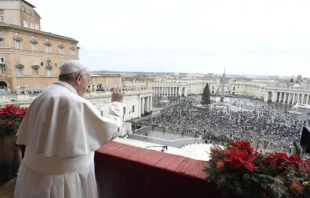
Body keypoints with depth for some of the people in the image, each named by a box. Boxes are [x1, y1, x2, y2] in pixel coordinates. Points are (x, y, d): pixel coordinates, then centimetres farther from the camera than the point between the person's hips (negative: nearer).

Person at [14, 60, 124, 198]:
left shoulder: (42, 98, 0)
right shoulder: (77, 103, -23)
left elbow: (24, 137, 7)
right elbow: (111, 129, -12)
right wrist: (117, 104, 2)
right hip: (63, 179, -7)